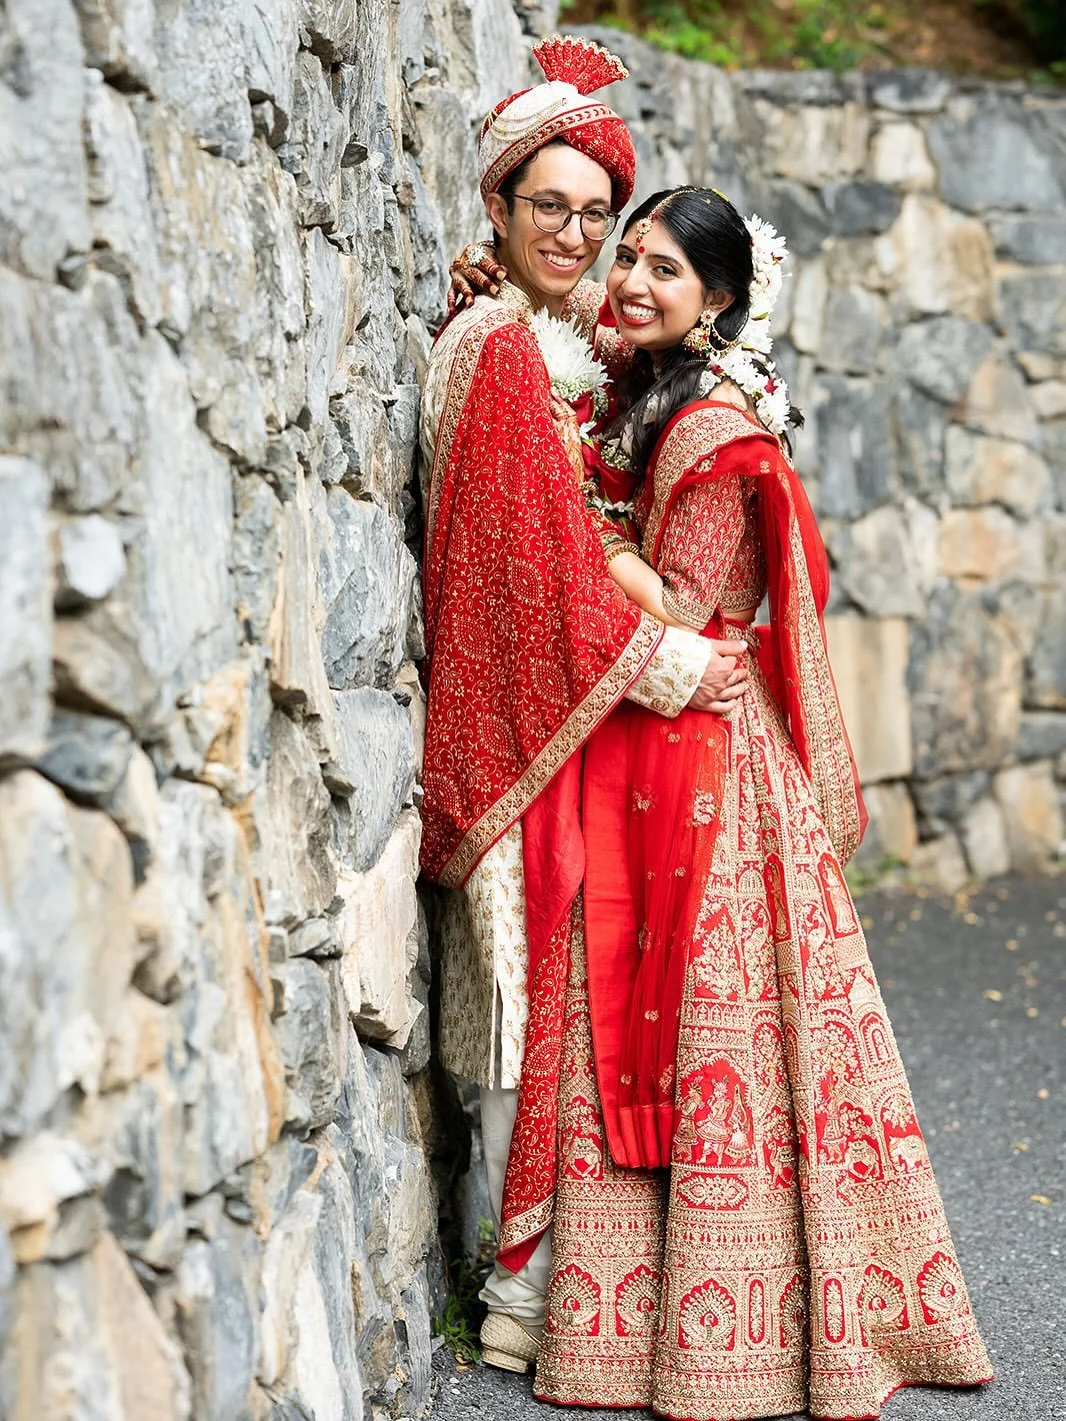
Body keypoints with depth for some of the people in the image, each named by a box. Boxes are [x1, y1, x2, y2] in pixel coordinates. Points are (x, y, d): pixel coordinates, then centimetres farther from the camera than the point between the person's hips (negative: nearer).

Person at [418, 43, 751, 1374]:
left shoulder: (516, 341, 16)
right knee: (540, 977, -4)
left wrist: (656, 639, 9)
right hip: (532, 704, -9)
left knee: (530, 985, 13)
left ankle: (524, 1260, 22)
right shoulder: (502, 347, -14)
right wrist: (664, 663, -13)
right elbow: (547, 556, -19)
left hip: (526, 700, 9)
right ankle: (525, 1279, 6)